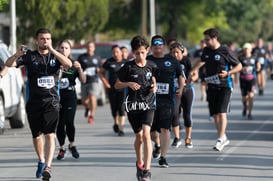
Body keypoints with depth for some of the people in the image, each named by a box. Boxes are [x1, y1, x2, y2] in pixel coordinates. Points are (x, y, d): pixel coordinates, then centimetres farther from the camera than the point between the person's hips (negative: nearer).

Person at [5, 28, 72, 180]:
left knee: (50, 134, -14)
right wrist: (17, 55, -30)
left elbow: (68, 64, -15)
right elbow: (9, 64, -8)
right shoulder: (30, 56, 3)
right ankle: (41, 161, 36)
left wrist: (52, 50, -22)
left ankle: (48, 167, -21)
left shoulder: (55, 56, 5)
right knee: (36, 135, 12)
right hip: (34, 102, 1)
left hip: (52, 101, -1)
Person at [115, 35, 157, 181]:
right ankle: (139, 163, 35)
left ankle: (147, 169, -17)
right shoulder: (128, 67, -5)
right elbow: (117, 85, 2)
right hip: (133, 104, 0)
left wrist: (154, 87, -2)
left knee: (146, 134, -16)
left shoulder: (151, 66, 1)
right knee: (139, 136, 9)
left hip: (148, 104, 0)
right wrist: (128, 84, -16)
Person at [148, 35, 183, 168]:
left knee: (165, 128, -10)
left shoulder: (171, 61, 8)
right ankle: (157, 144, 41)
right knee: (151, 128, 6)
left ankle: (163, 158, -5)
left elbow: (180, 75, 17)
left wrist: (180, 88, 1)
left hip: (167, 98, -1)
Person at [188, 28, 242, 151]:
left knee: (222, 113, -15)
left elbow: (239, 66, -5)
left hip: (224, 86, -6)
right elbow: (202, 61, 30)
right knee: (215, 114, 7)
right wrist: (193, 71, 21)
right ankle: (224, 138, 20)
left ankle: (220, 139, -15)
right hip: (211, 87, 6)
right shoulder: (206, 51, 7)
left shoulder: (224, 51, -11)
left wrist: (227, 73, -18)